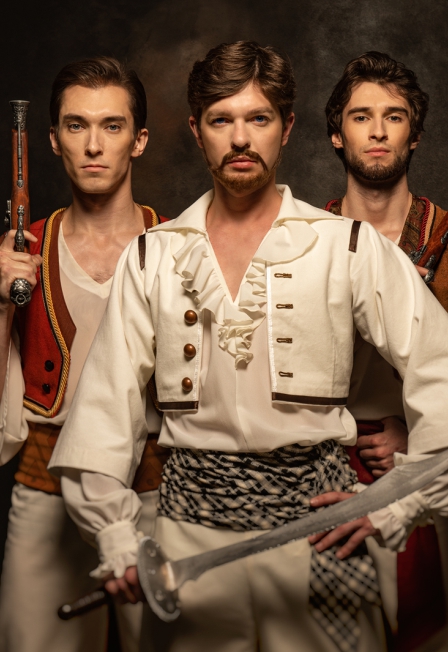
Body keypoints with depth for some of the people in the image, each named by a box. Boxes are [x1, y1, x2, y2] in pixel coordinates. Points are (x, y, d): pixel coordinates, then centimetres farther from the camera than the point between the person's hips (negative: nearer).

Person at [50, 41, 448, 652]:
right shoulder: (152, 256, 7)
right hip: (192, 516, 2)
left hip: (315, 510, -1)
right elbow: (108, 400, 6)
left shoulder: (349, 246, 0)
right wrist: (116, 536, -1)